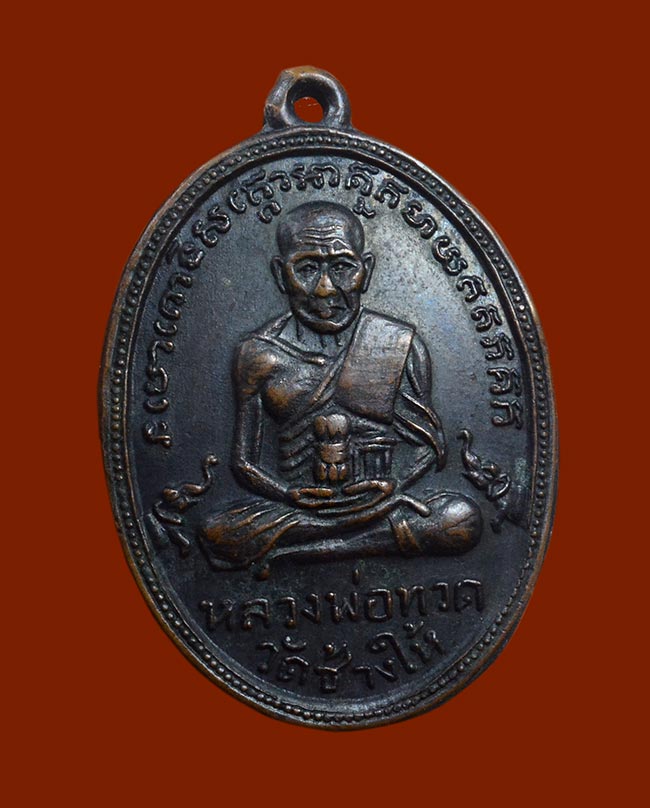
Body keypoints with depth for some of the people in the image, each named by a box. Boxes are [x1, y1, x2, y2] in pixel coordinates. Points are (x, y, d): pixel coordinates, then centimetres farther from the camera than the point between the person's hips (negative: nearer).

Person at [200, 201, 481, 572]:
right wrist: (291, 494, -13)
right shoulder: (260, 354, 4)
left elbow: (427, 444, 5)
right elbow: (246, 461, 5)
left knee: (463, 520, -26)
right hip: (294, 509, 0)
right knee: (218, 534, -26)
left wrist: (391, 486, -13)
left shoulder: (402, 346, 5)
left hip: (384, 505, 1)